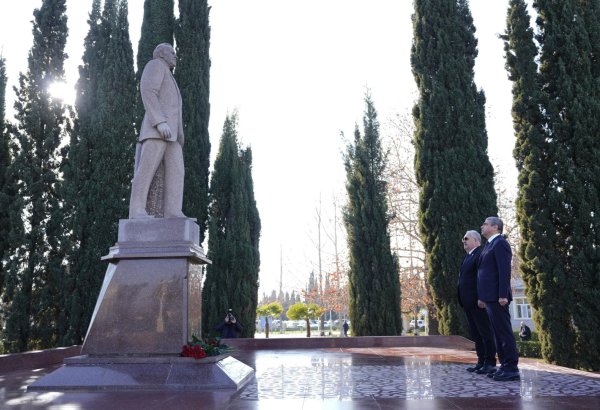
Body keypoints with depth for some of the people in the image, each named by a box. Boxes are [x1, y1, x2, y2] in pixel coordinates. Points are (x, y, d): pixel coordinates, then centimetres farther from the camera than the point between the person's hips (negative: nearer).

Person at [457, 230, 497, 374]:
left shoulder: (481, 254, -11)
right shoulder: (467, 256, 19)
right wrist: (462, 300, 15)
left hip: (478, 301, -9)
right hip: (468, 302, 9)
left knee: (485, 332, -1)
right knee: (476, 334, 12)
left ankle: (490, 363, 5)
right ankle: (481, 361, 18)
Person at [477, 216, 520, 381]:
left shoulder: (500, 243, -9)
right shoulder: (490, 245, 21)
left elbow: (504, 270, -17)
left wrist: (503, 295, -22)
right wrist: (482, 296, 19)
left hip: (497, 297, -10)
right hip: (490, 298, 10)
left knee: (504, 332, -6)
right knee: (498, 333, 10)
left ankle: (512, 369, -2)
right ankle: (505, 365, 15)